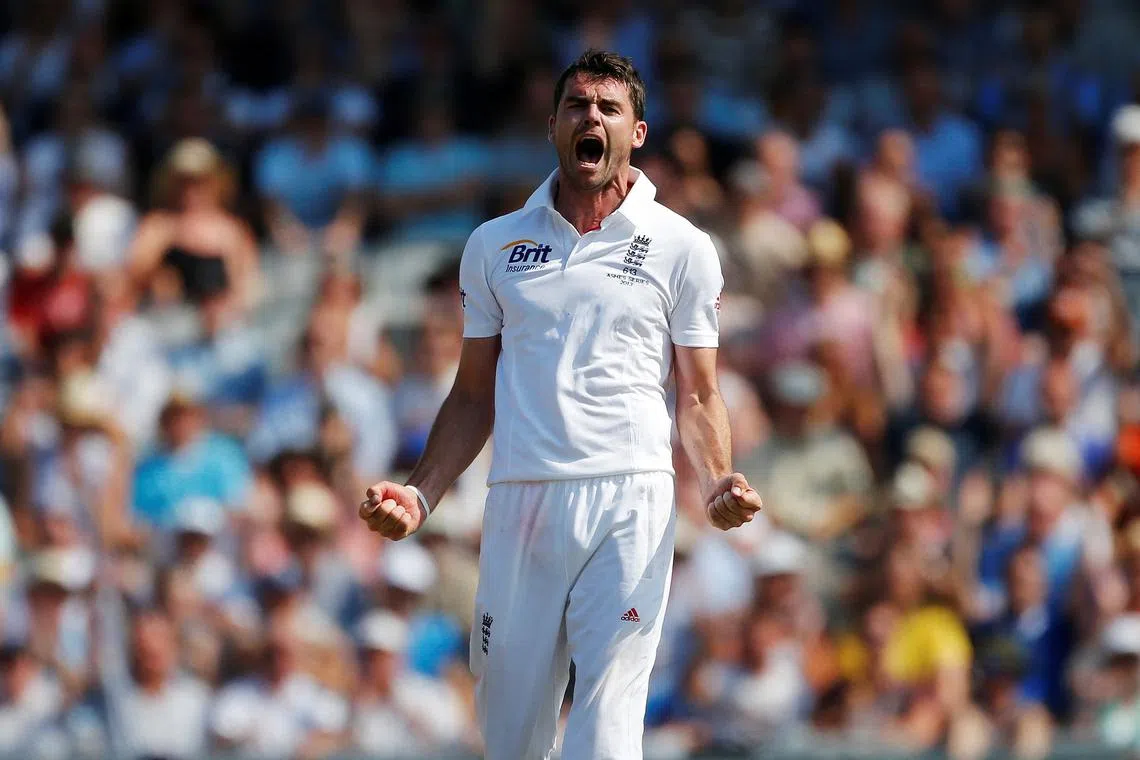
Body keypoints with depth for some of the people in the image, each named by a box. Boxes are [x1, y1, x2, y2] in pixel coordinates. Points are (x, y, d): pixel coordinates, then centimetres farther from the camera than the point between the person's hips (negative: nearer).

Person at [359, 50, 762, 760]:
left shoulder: (682, 248, 8)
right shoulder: (494, 246, 14)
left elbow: (698, 395, 9)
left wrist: (720, 482, -10)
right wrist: (420, 496, 5)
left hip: (630, 500, -2)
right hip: (520, 504, 3)